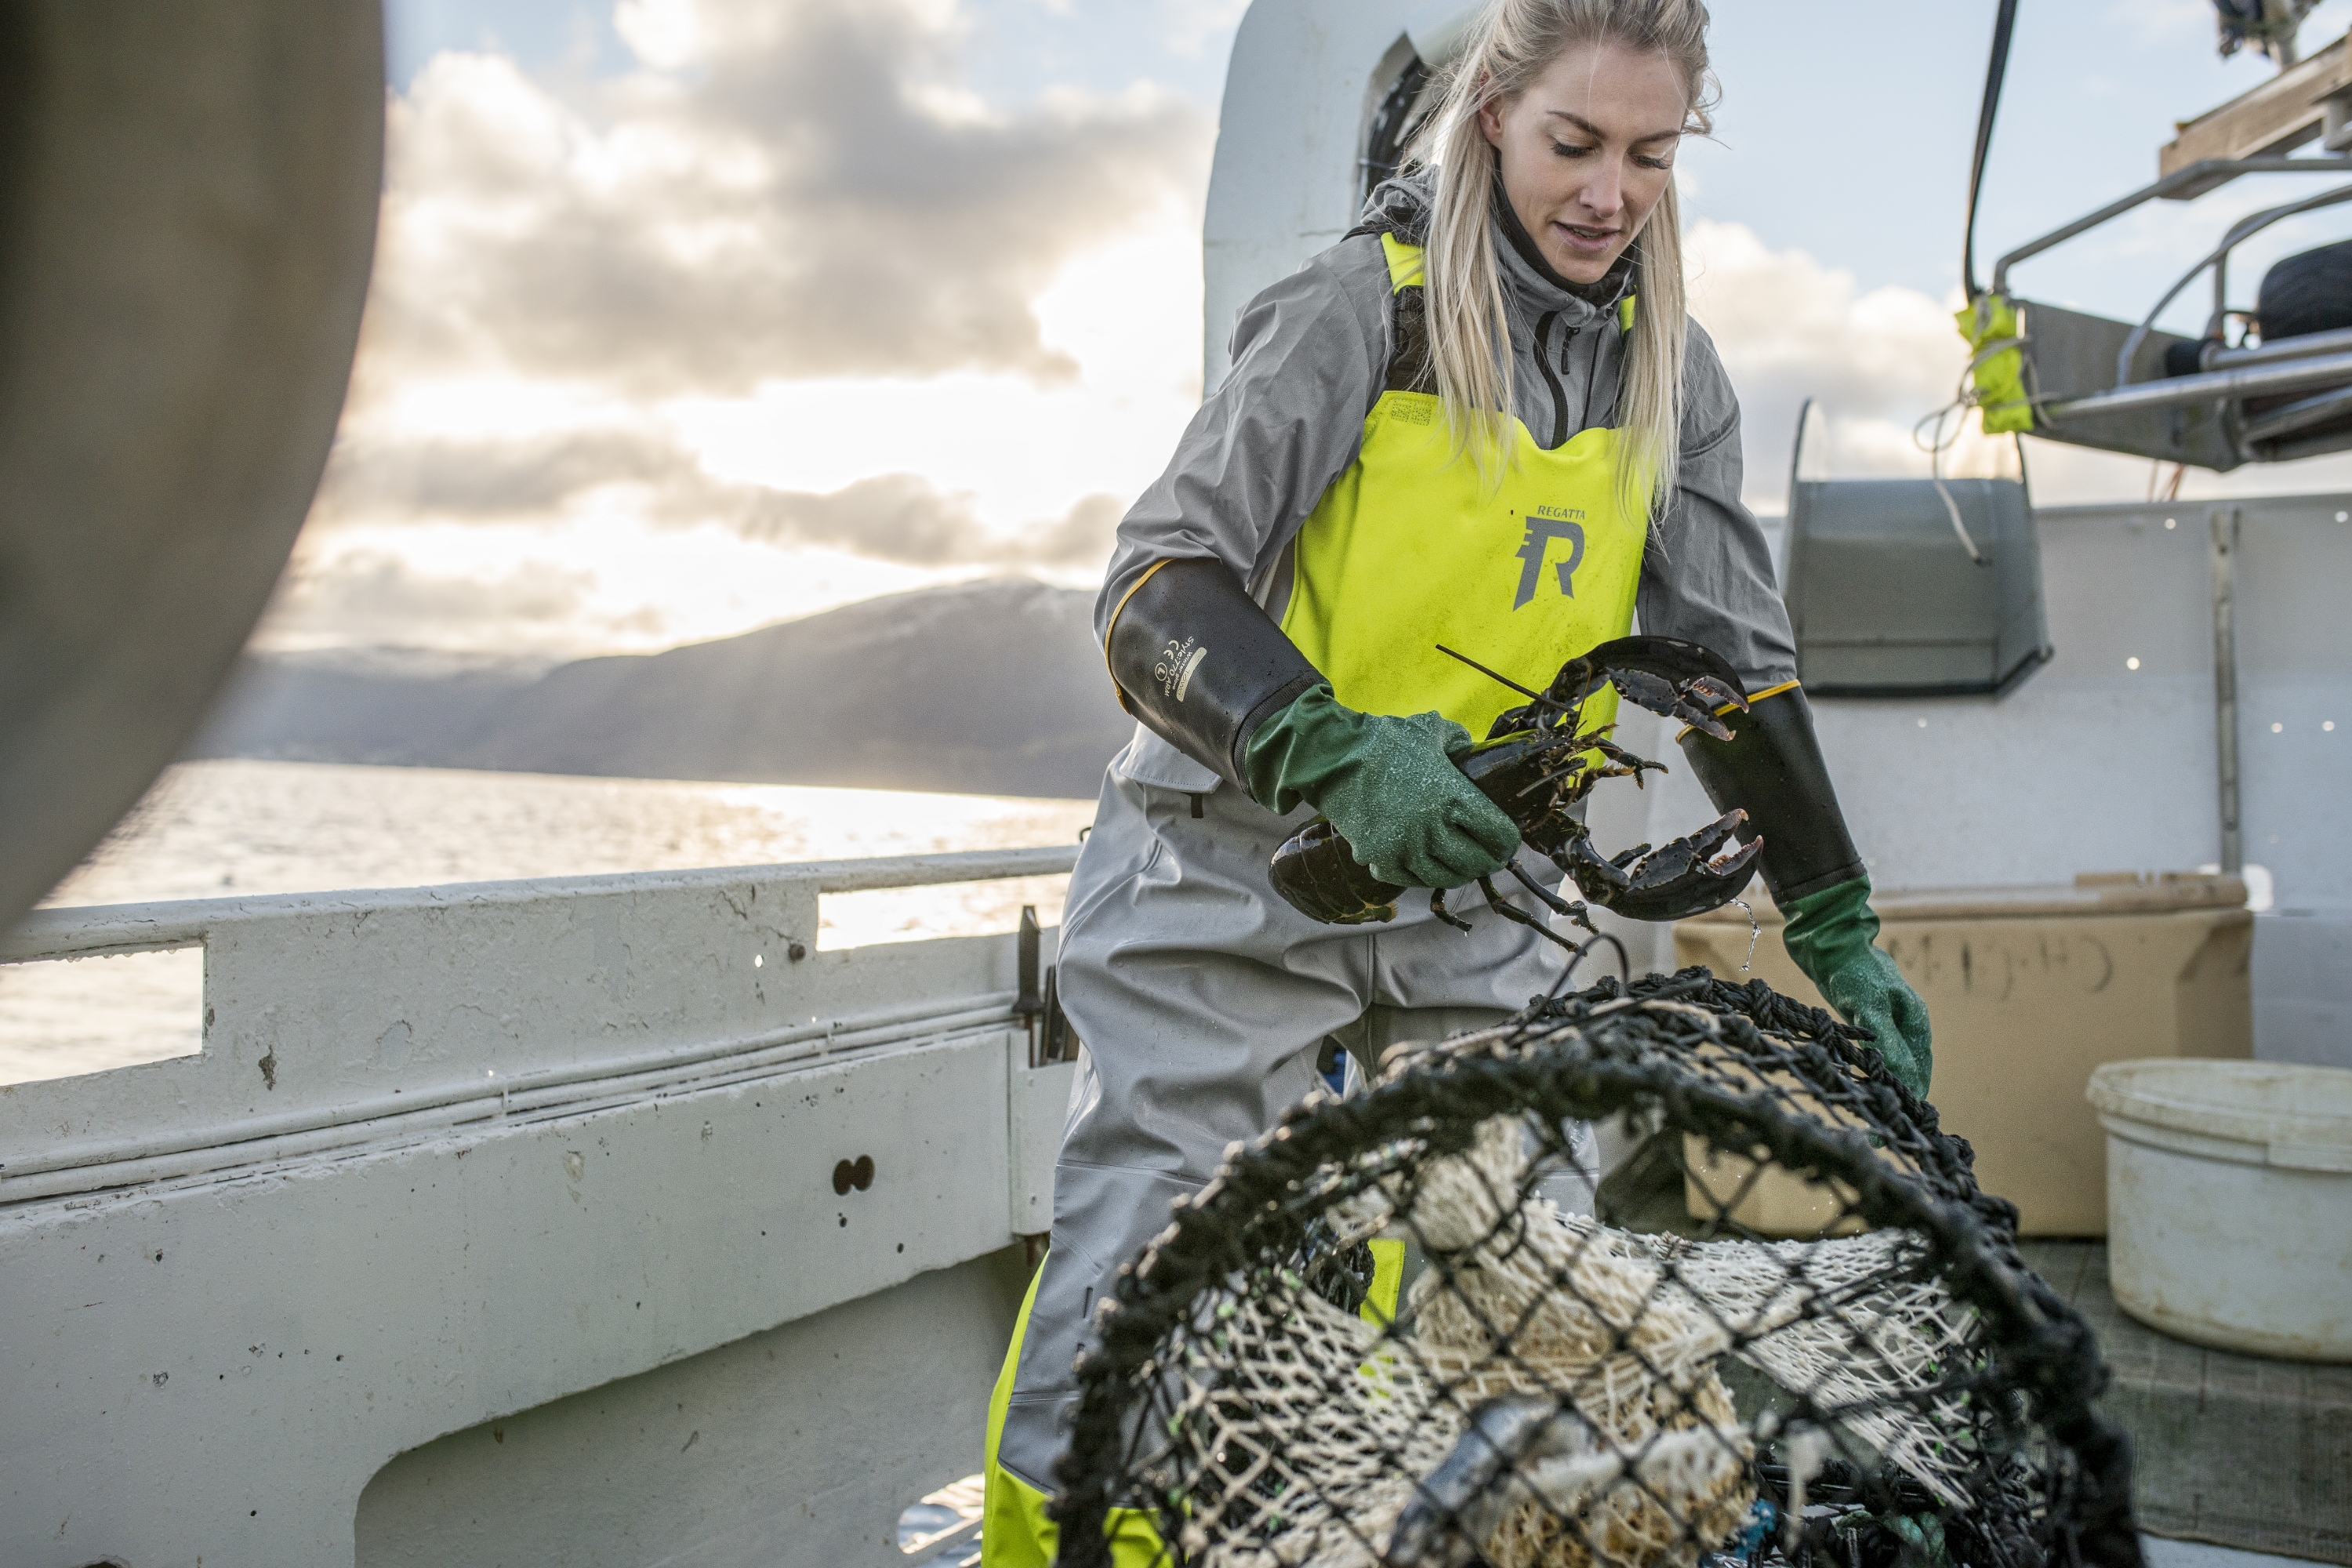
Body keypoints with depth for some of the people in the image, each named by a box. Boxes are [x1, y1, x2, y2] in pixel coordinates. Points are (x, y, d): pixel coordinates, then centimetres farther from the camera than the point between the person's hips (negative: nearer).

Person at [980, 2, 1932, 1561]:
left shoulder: (1677, 375, 6)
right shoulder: (1364, 302, -10)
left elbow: (1737, 660, 8)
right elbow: (1155, 587, -18)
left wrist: (1841, 931, 0)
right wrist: (1334, 752, -36)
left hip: (1477, 883, 5)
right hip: (1244, 865, -4)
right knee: (1132, 1292, -5)